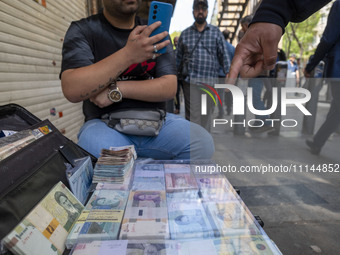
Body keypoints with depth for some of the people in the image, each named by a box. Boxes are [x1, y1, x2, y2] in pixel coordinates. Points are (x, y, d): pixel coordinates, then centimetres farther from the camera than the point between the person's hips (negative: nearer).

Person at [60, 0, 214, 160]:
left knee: (203, 143, -23)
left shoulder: (154, 33, 9)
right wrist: (128, 54, -23)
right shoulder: (82, 30, 0)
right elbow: (71, 90, -16)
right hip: (105, 123, -2)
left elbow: (170, 88, -4)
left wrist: (117, 89, -15)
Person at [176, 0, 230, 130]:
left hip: (210, 82, 1)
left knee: (206, 117, 7)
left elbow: (224, 55, 10)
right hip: (190, 82, -1)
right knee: (193, 117, -7)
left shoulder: (216, 32, 12)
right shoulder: (185, 34, 12)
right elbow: (178, 58, 15)